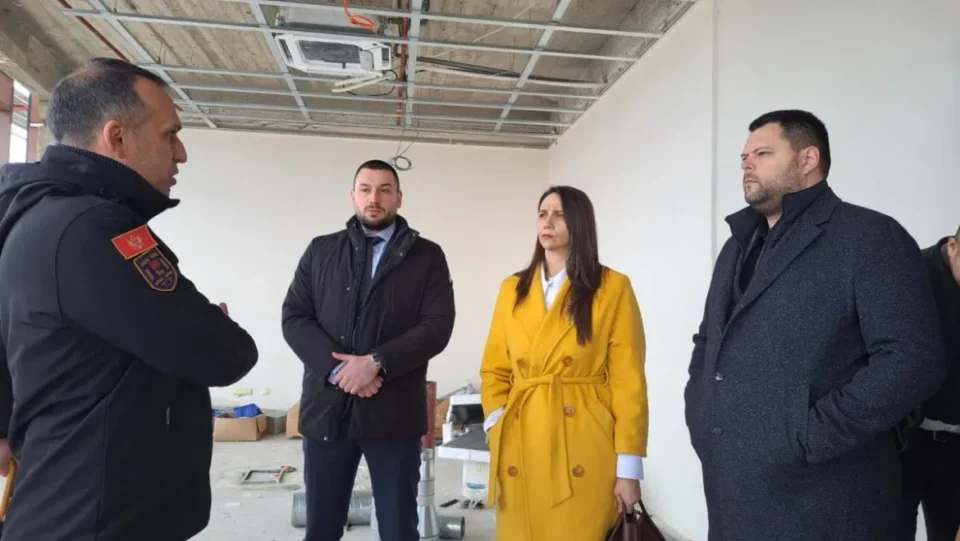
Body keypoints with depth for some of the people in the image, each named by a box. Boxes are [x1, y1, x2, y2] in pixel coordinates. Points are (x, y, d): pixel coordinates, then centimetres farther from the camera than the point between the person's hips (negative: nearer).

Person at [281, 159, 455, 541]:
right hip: (326, 407, 2)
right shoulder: (321, 250, 10)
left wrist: (376, 362, -17)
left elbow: (438, 326, -6)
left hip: (394, 411, -1)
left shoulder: (427, 256, 3)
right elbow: (294, 317, 2)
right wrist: (336, 367, -13)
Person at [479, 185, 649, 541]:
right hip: (520, 452, 4)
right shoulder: (512, 289, 9)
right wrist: (497, 428, -3)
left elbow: (628, 380, -5)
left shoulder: (612, 288, -3)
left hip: (584, 453, -3)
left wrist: (628, 466, -8)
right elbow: (494, 370, 12)